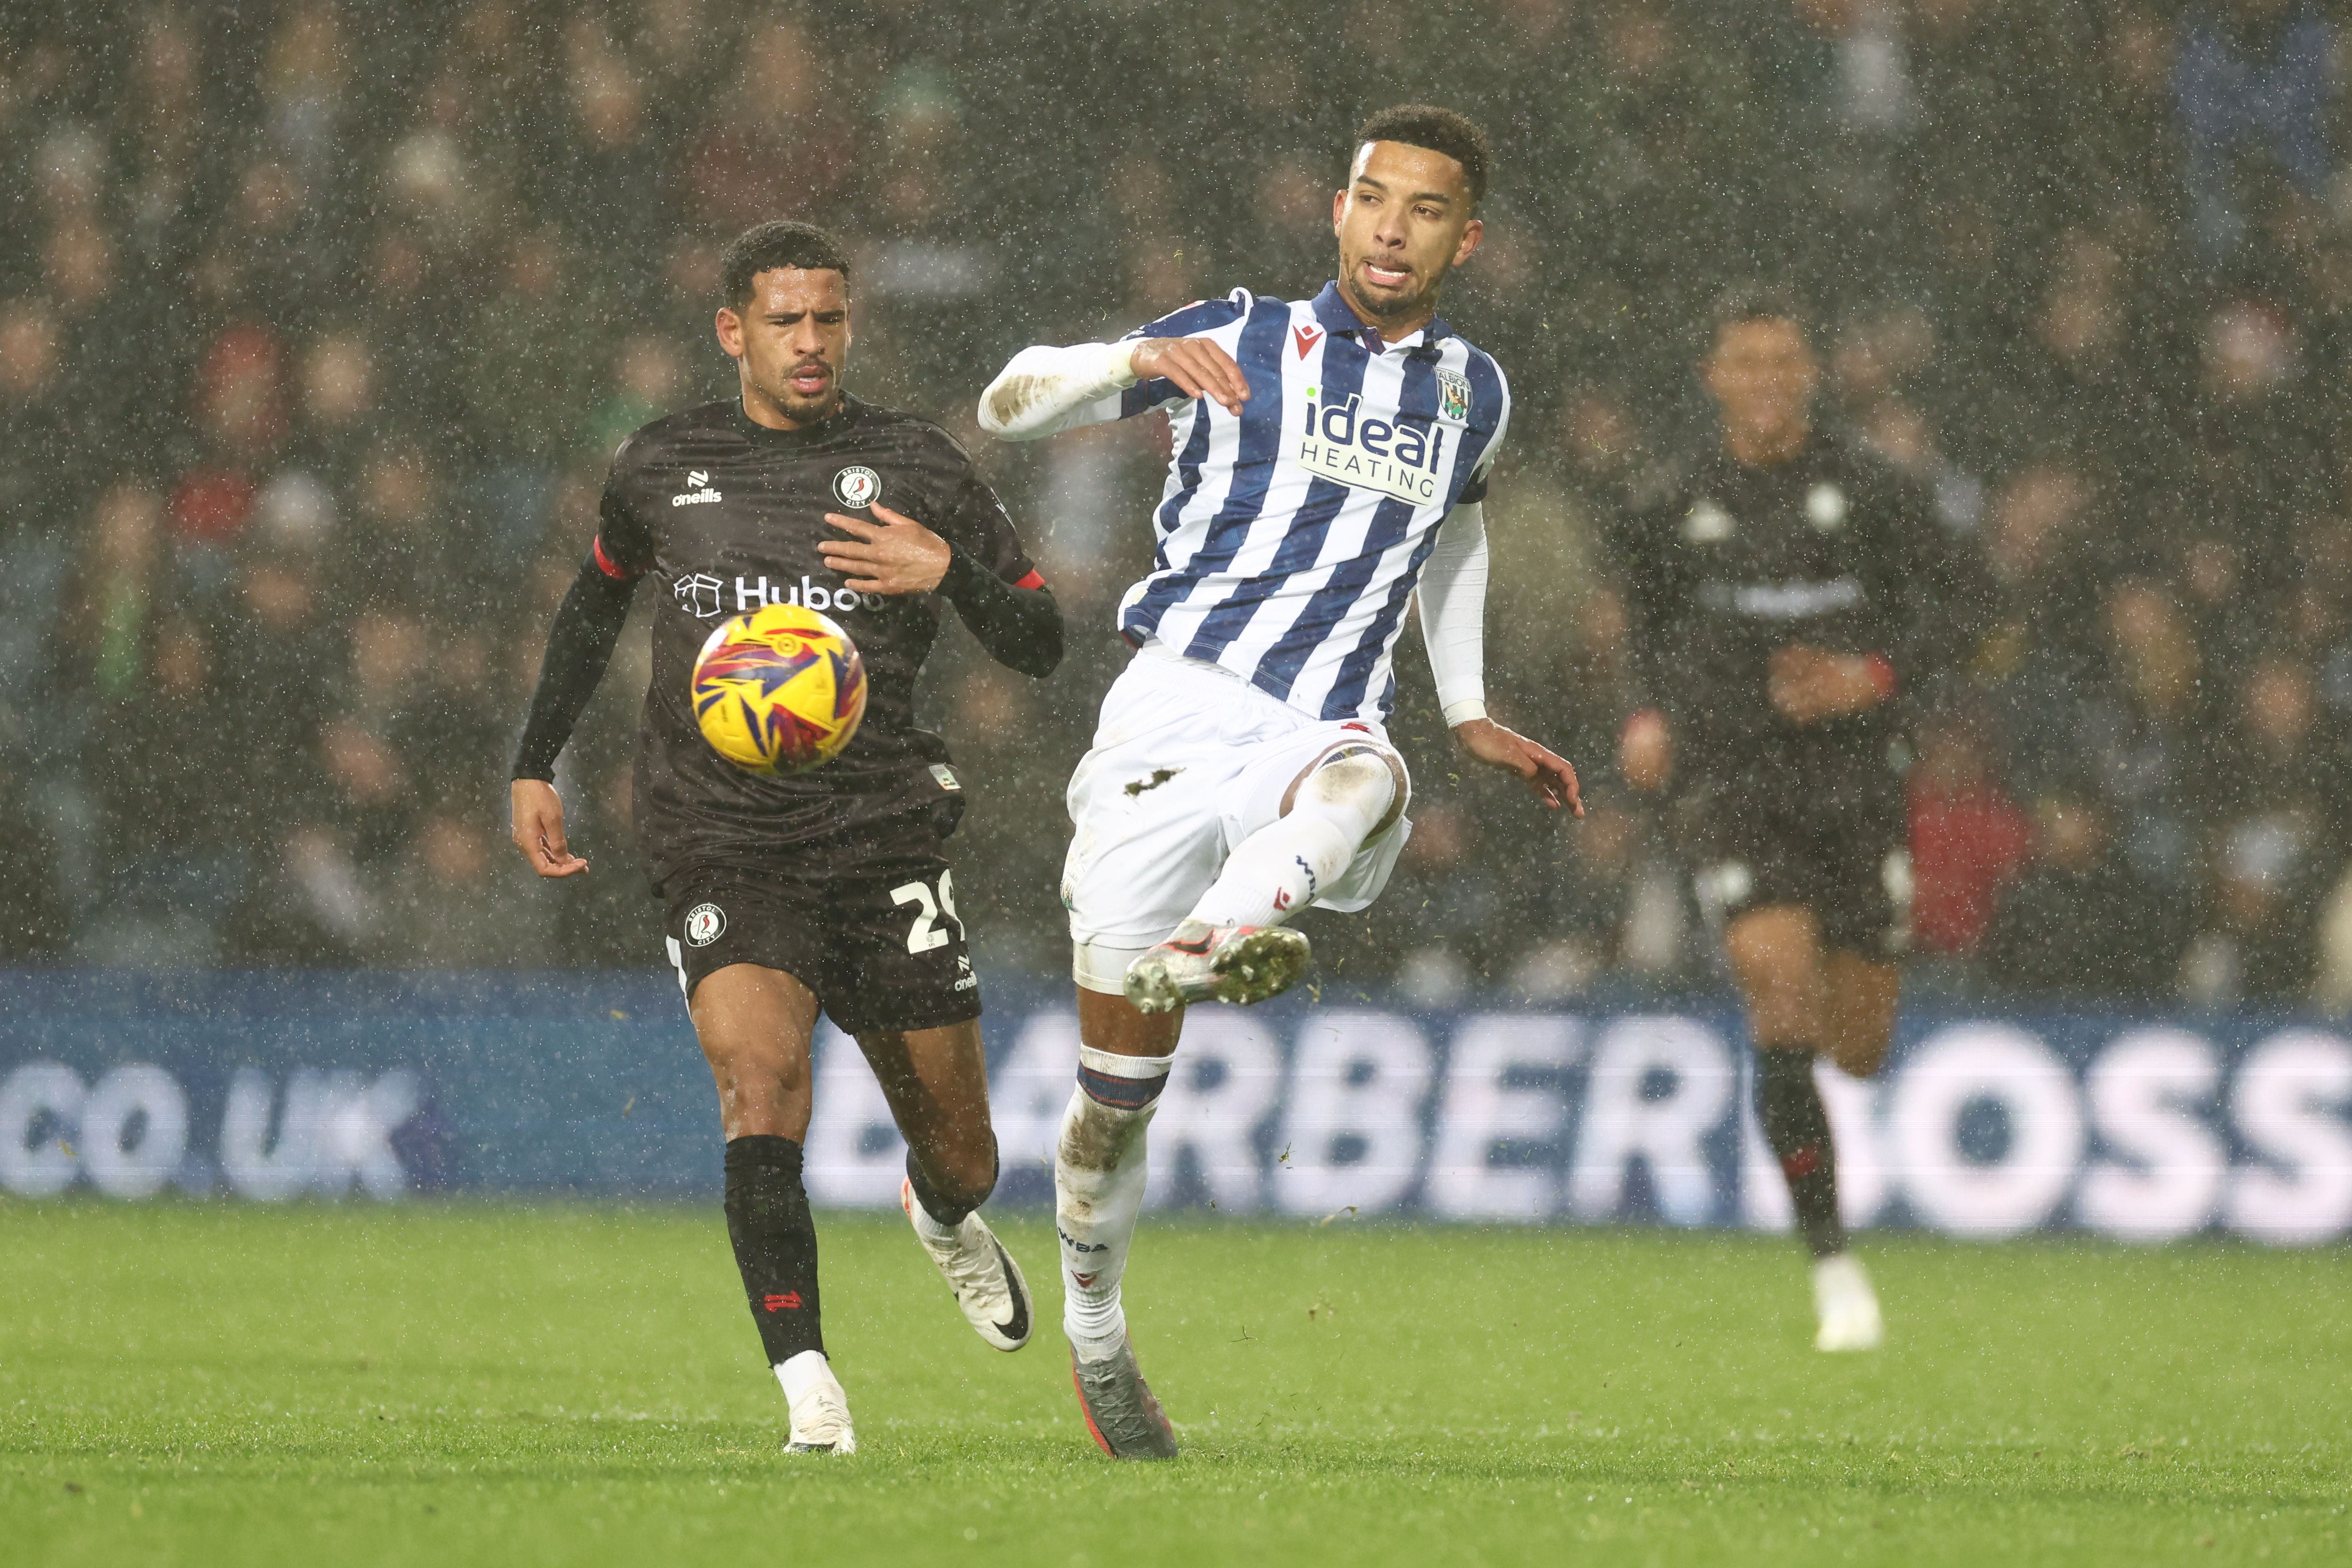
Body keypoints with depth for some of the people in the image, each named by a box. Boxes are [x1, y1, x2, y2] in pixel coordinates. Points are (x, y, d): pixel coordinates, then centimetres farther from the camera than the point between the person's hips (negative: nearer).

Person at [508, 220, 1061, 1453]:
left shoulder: (918, 470, 3)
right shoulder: (661, 468, 7)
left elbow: (1040, 646, 5)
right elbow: (597, 601, 27)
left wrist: (949, 574, -15)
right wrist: (535, 765, 23)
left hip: (882, 832, 1)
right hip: (719, 835, -1)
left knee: (961, 1159, 8)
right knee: (760, 1081, -27)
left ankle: (944, 1215, 48)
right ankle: (809, 1393, -27)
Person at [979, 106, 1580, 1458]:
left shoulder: (1475, 394, 18)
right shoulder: (1246, 343, 8)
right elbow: (1008, 406, 4)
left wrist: (1472, 716, 34)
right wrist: (1136, 362, -17)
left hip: (1320, 733, 1)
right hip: (1184, 702, -1)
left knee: (1363, 779, -39)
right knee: (1121, 1085, -6)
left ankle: (1219, 939, -69)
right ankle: (1094, 1334, 15)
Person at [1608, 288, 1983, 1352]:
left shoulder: (1871, 494, 1)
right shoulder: (1672, 513, 6)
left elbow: (1947, 615, 0)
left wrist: (1872, 678, -17)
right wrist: (1655, 717, 5)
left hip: (1854, 777, 1)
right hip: (1732, 782, -1)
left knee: (1858, 1047, 6)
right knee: (1782, 1009, -19)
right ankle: (1834, 1267, -15)